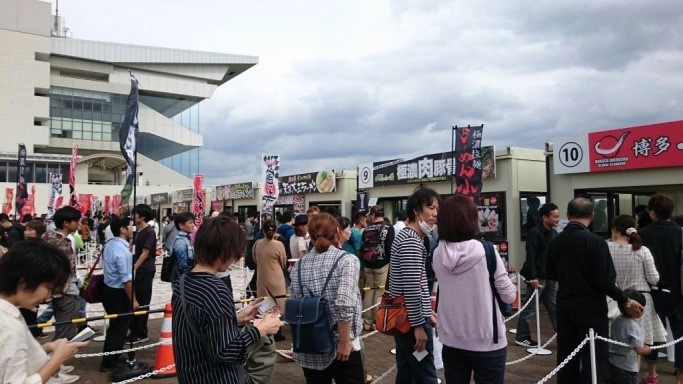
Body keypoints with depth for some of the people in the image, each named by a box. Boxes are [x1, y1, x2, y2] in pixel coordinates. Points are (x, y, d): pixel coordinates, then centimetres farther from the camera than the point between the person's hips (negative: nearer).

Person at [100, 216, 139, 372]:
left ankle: (112, 358, 34)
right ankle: (109, 363, 15)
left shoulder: (110, 245, 5)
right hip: (119, 293, -9)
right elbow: (126, 279, -25)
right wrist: (133, 300, -18)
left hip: (109, 289, 9)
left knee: (114, 326, 21)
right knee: (119, 329, 5)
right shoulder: (122, 250, -24)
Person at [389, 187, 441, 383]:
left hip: (402, 317, 10)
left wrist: (428, 313, 20)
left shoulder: (406, 236, 14)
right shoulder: (412, 242, -19)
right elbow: (411, 288, -23)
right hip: (411, 319, -10)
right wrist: (419, 325, -19)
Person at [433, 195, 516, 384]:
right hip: (486, 341, -3)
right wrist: (512, 287, 13)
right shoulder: (486, 251, -17)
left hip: (451, 340, 4)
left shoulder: (437, 254, -6)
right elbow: (509, 296, -9)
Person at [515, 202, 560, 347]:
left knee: (555, 308, 10)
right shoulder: (535, 233, -15)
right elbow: (530, 257, -19)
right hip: (537, 278, -8)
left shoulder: (554, 233, 11)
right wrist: (532, 277, -23)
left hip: (551, 278, 8)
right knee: (530, 309, 2)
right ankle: (521, 337, 14)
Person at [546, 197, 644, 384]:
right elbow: (605, 281, -20)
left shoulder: (555, 241, -2)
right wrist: (627, 302, -6)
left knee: (566, 359, 15)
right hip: (591, 308, -5)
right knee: (594, 361, 4)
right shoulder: (596, 241, -17)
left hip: (564, 306, 5)